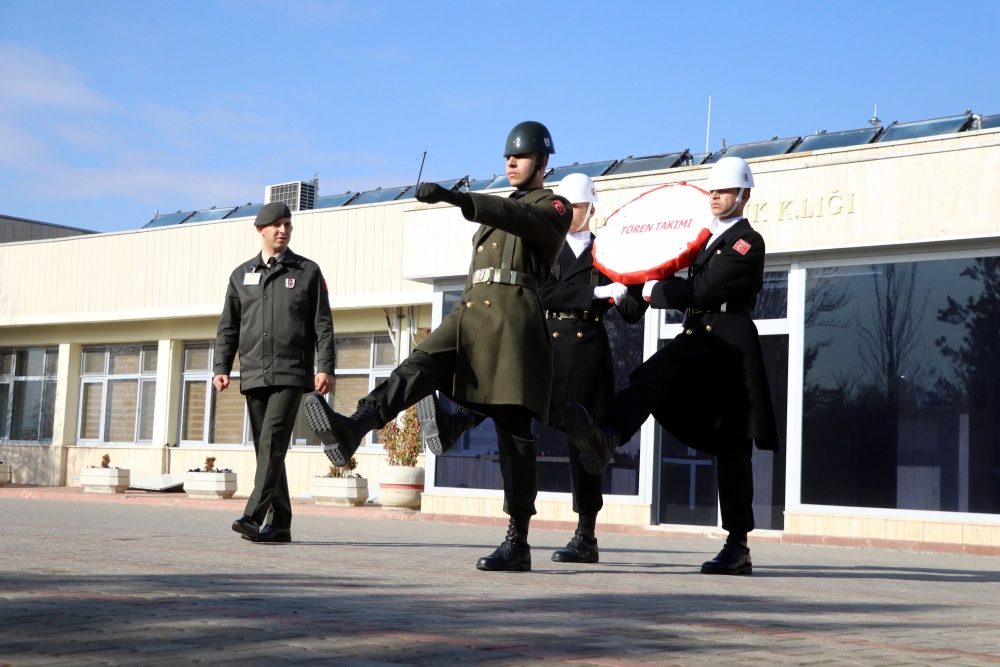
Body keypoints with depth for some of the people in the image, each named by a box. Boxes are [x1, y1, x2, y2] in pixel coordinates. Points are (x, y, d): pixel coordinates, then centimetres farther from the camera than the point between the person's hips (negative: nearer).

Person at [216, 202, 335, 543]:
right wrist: (221, 368, 4)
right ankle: (279, 523, 11)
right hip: (254, 374, 4)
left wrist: (325, 367, -7)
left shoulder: (308, 272, 7)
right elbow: (228, 328, 15)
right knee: (265, 448, 5)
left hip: (291, 373, -4)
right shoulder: (241, 275, 15)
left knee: (273, 442, -17)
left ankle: (254, 516, -23)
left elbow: (323, 324, 2)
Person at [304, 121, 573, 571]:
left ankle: (518, 542, -2)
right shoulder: (496, 209, 31)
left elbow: (516, 218, -15)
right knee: (420, 366, -23)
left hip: (513, 318, -6)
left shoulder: (554, 208, 7)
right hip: (468, 313, 6)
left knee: (513, 429, -6)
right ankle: (352, 430, -48)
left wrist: (452, 197, -28)